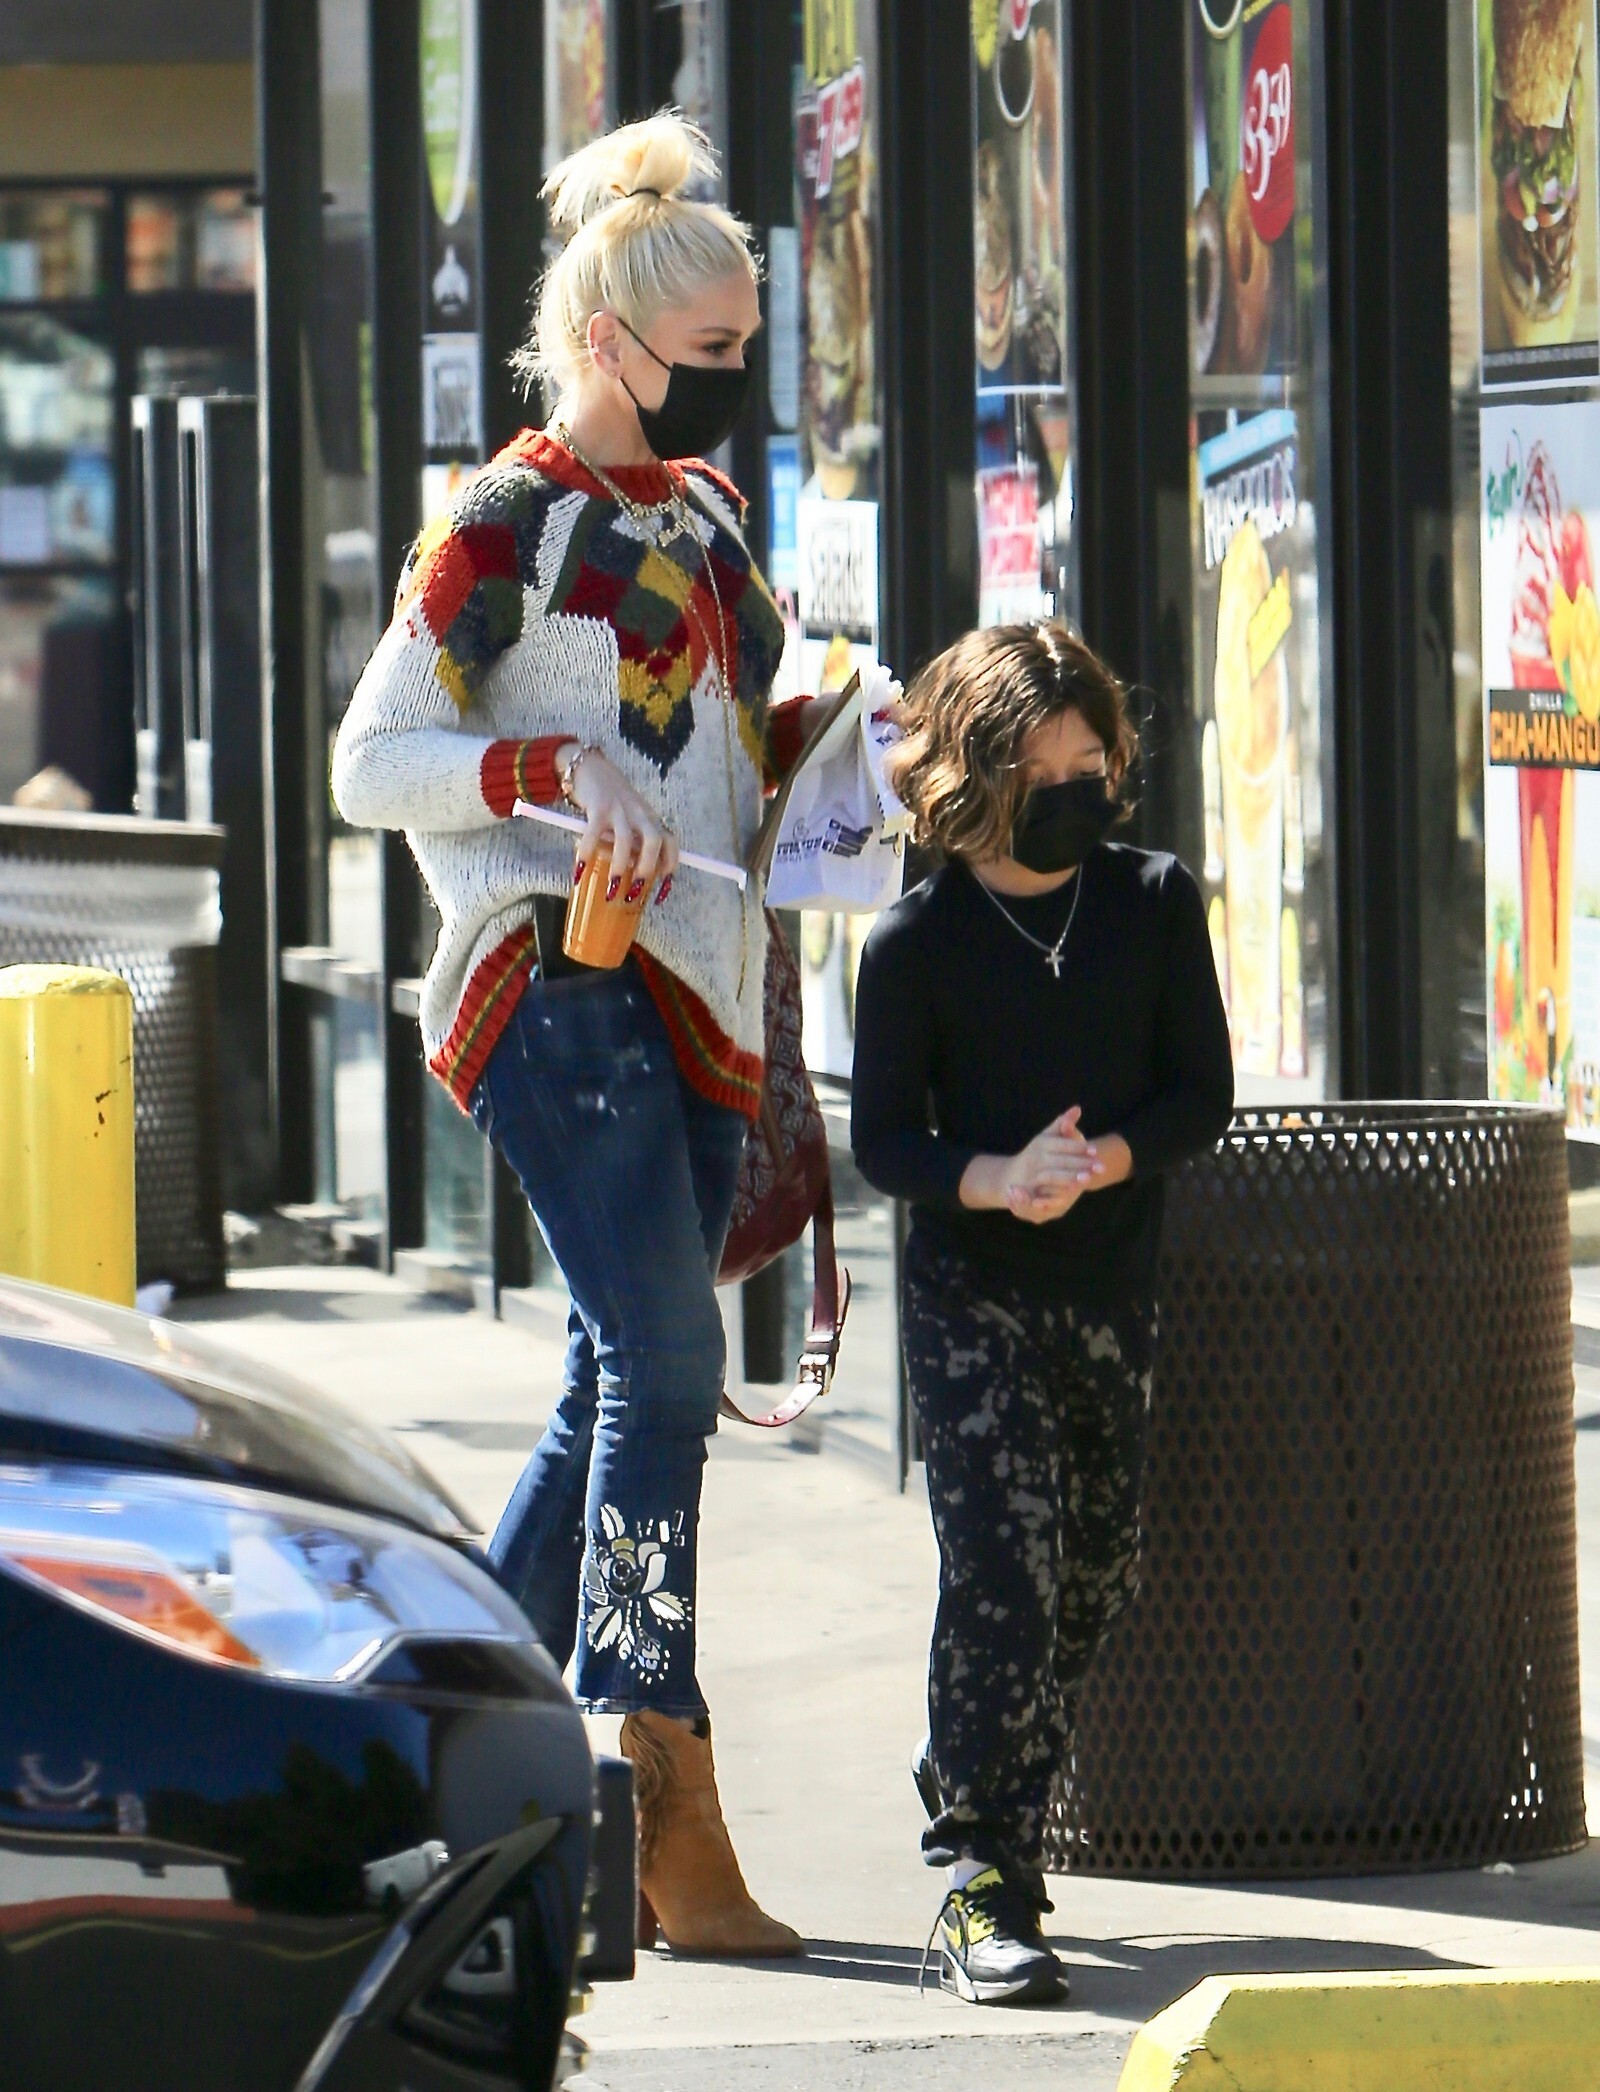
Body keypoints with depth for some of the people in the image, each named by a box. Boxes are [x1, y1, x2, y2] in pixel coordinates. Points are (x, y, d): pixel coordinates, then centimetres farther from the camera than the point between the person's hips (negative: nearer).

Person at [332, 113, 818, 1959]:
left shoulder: (704, 512, 17)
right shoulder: (503, 528, -6)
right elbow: (370, 762, -6)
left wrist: (807, 738, 9)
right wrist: (552, 772, -19)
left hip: (690, 990, 8)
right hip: (559, 984, -8)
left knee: (621, 1384, 9)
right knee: (664, 1368, -15)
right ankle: (670, 1830, -16)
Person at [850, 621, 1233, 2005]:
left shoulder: (1156, 905, 2)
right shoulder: (918, 941, -7)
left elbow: (1204, 1093, 1)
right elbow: (881, 1137, -5)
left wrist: (1106, 1158, -18)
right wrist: (995, 1179, -24)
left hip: (1114, 1285, 4)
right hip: (969, 1291, -4)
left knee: (1099, 1568, 12)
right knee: (1002, 1564, -15)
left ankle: (972, 1779, 36)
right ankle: (983, 1884, -17)